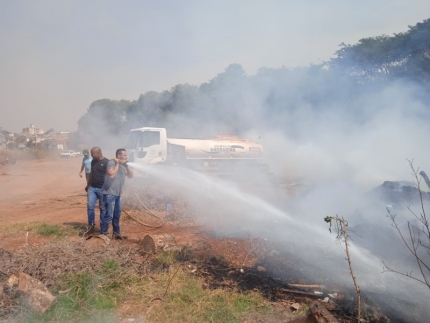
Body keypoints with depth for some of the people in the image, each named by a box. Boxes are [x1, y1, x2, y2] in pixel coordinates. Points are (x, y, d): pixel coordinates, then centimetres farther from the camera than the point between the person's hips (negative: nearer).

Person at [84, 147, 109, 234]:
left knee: (103, 208, 5)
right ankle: (91, 226, 13)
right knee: (90, 206, 2)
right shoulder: (93, 161, 8)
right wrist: (87, 185, 21)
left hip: (103, 189, -5)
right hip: (92, 188, 6)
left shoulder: (106, 162, -12)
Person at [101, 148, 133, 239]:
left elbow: (130, 175, 11)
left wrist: (126, 166, -2)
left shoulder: (123, 165, 12)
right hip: (109, 193, -9)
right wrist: (117, 164, -19)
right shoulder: (112, 162, -13)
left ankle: (116, 233, 28)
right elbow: (111, 174, -28)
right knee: (109, 215, -9)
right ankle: (103, 234, 1)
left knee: (117, 214, 17)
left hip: (117, 194, 9)